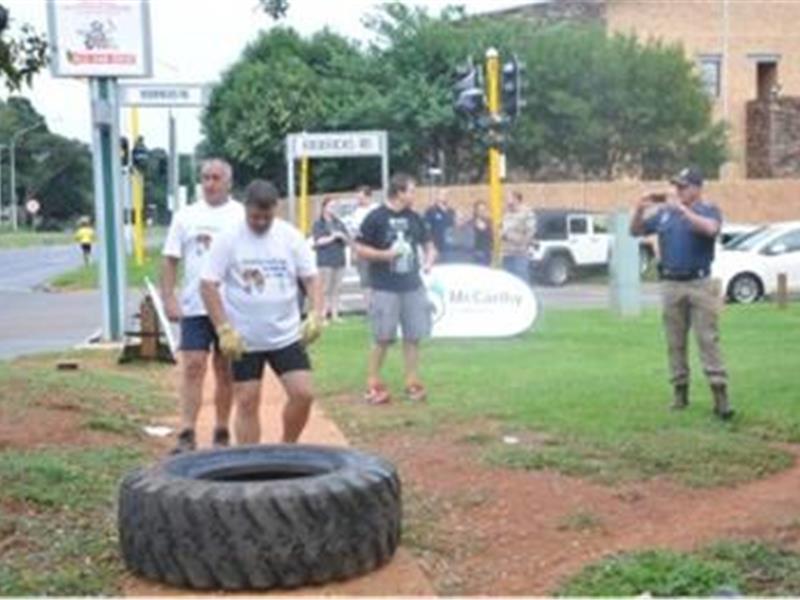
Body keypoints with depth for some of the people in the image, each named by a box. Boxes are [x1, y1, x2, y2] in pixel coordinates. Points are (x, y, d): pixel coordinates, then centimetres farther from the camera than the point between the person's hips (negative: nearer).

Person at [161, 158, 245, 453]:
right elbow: (170, 260, 7)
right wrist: (168, 299, -4)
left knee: (226, 371, 8)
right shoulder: (186, 216, 7)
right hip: (195, 306, 0)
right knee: (193, 367, -6)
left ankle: (222, 434, 19)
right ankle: (187, 436, -6)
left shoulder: (242, 215, 3)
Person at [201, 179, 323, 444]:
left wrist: (315, 314, -15)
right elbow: (209, 285, -8)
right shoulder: (229, 239, -7)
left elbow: (311, 278, 2)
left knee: (303, 395, -6)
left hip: (287, 335, 2)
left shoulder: (291, 236, -1)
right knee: (247, 403, 3)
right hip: (244, 340, -2)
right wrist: (224, 329, -15)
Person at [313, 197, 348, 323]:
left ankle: (335, 315, 8)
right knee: (325, 289, -8)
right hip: (325, 261, -5)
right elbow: (318, 241, -7)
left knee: (336, 289, 4)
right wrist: (332, 237, -11)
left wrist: (342, 236, -5)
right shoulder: (318, 224, 2)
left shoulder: (339, 223, 16)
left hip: (339, 260, 5)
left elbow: (346, 240, 16)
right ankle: (323, 315, -6)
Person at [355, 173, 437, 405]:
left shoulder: (414, 218, 9)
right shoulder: (376, 218, -7)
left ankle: (412, 383, 16)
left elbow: (428, 245, 18)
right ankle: (373, 385, 9)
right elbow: (360, 249, -6)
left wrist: (429, 261, -3)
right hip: (385, 288, -5)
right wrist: (386, 254, -18)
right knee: (383, 338, -3)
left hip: (412, 286, 5)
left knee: (413, 336, 7)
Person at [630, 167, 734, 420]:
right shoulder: (664, 213, 12)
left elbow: (710, 229, -22)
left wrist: (683, 209, -24)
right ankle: (680, 390, 16)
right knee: (675, 342, 8)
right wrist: (640, 210, -3)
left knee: (708, 339, -8)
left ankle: (720, 394, -10)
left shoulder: (709, 210, 0)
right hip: (671, 285, 4)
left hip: (700, 284, -4)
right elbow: (636, 231, 15)